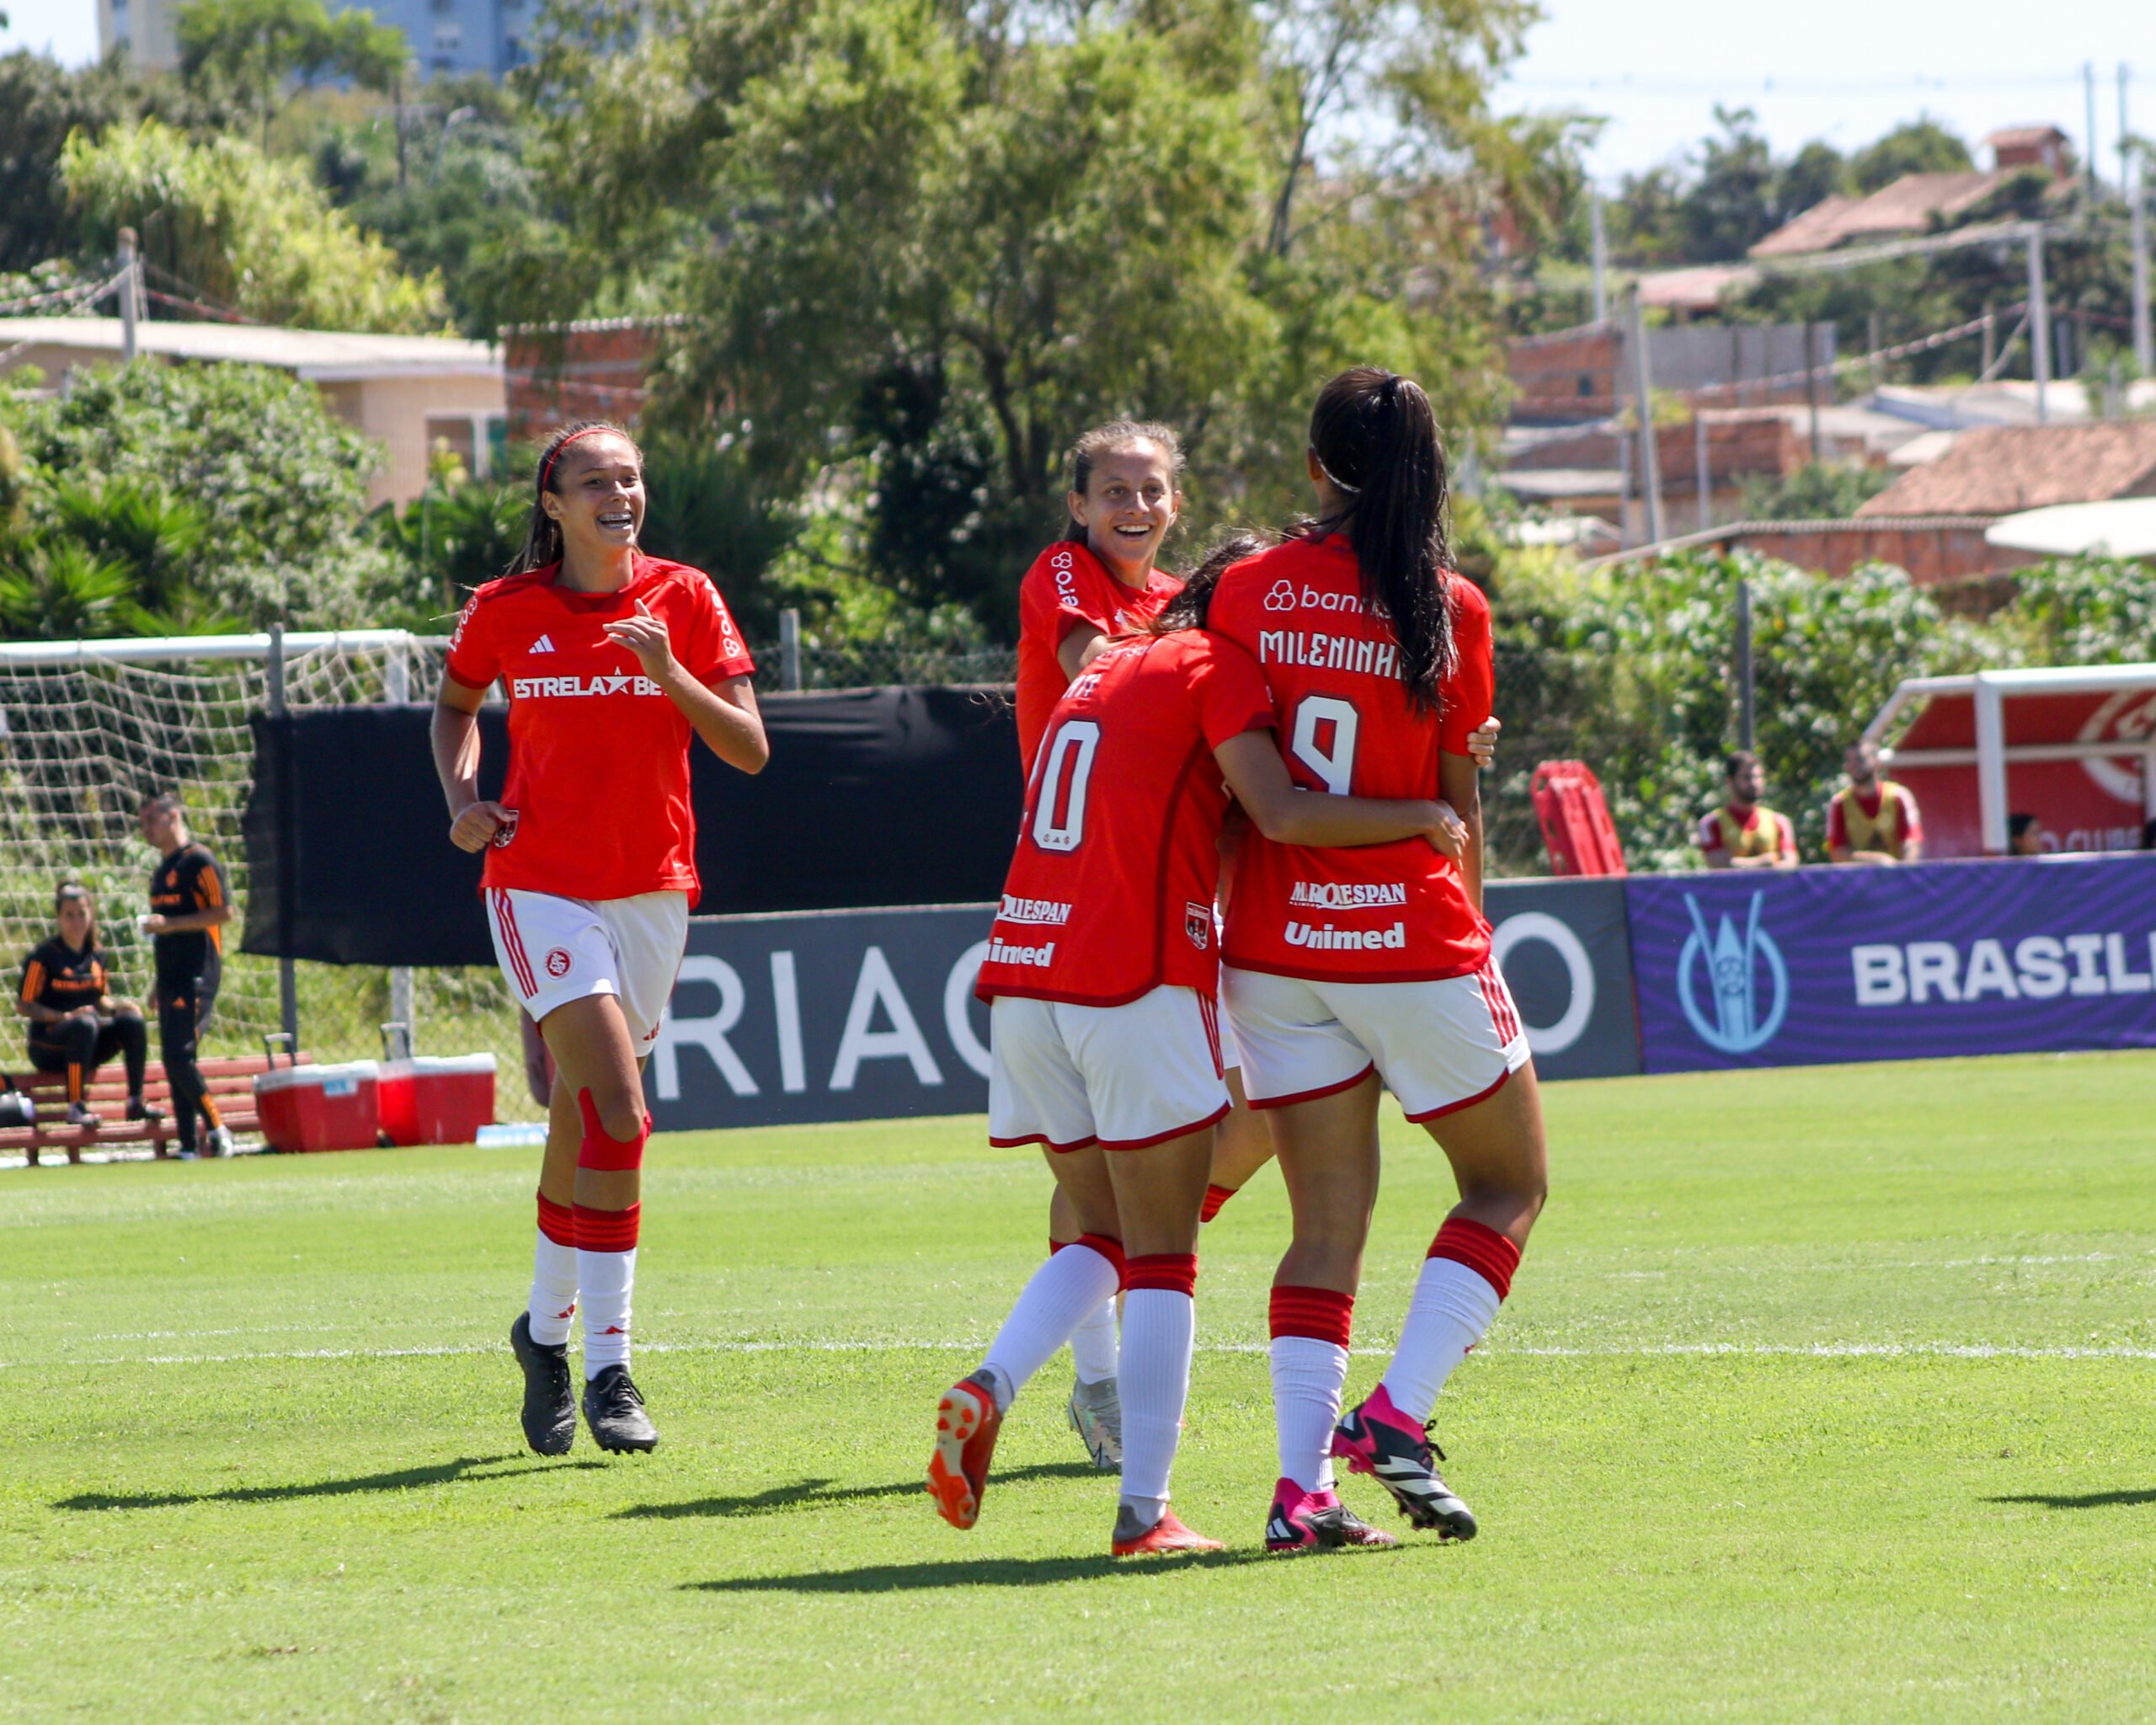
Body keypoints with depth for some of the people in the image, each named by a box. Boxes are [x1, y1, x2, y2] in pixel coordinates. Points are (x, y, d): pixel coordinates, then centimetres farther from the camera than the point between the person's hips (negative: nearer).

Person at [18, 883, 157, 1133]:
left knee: (133, 1022, -18)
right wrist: (65, 1016, -22)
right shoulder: (45, 955, -8)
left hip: (88, 1046, 6)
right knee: (85, 1024, -37)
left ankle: (135, 1102, -16)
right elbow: (23, 1005, -10)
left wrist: (117, 1007, -6)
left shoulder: (96, 957, 9)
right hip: (48, 1044, -6)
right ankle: (76, 1107, -37)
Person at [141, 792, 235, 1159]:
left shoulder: (199, 861, -7)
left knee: (180, 1055, -17)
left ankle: (216, 1128, -8)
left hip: (197, 977, -9)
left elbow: (223, 912, -14)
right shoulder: (162, 870, 20)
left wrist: (169, 924, -19)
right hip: (172, 978, 9)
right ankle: (187, 1145, 6)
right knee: (173, 1060, 5)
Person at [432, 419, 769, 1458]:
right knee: (615, 1109, -19)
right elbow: (456, 704, 19)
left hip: (652, 891, 3)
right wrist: (463, 798, 1)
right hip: (541, 884, -3)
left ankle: (547, 1325, 32)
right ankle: (608, 1369, -17)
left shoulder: (683, 599, 0)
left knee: (585, 1118, 10)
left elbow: (749, 750, -4)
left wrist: (671, 676, -19)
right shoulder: (506, 612, -1)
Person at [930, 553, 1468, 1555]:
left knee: (1104, 1236, 17)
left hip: (1022, 978, 7)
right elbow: (1283, 815, -15)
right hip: (1136, 983, -7)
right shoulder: (1217, 668, -2)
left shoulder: (1105, 671, 22)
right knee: (1162, 1258, 0)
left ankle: (987, 1391, -8)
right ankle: (1142, 1510, -3)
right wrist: (1422, 817, -5)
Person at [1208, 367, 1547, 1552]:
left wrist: (1220, 923, 14)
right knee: (1509, 1184, 14)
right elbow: (1458, 804, 0)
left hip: (1275, 950, 3)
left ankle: (1301, 1481, -4)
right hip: (1409, 937, -3)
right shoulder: (1450, 609, -5)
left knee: (1328, 1221, 8)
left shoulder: (1249, 591, 0)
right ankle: (1396, 1416, -3)